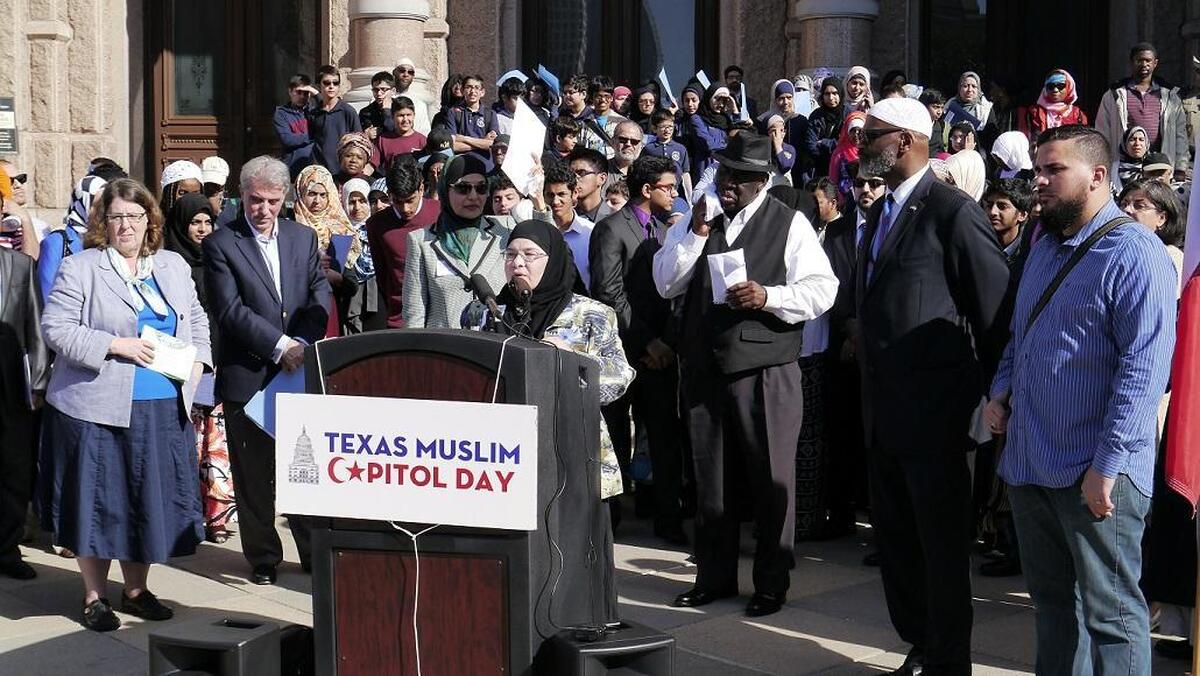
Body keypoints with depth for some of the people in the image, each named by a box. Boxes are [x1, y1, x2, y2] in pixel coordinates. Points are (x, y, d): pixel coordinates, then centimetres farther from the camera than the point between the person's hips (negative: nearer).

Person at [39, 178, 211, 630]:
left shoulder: (174, 266, 13)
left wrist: (197, 360, 3)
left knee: (152, 500, 9)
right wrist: (115, 345, -17)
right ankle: (94, 597, 16)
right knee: (98, 502, 2)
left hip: (163, 410, 5)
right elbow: (56, 329, -9)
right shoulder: (80, 268, -3)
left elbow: (197, 320, 21)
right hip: (97, 407, -4)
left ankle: (136, 589, 25)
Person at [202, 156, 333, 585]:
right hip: (248, 376, -3)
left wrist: (302, 344, -10)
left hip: (300, 371, 3)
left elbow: (321, 296, 6)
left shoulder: (303, 237, 11)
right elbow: (231, 311, -11)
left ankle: (315, 550, 17)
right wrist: (280, 346, -15)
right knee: (254, 473, 5)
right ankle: (263, 558, 16)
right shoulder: (220, 245, -2)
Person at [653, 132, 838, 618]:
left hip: (766, 370, -4)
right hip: (703, 367, 4)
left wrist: (767, 296, -21)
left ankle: (772, 583, 12)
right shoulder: (694, 221, 12)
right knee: (710, 477, 12)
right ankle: (714, 577, 24)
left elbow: (822, 289, -7)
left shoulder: (789, 225, 0)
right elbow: (666, 284, 4)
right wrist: (696, 233, -8)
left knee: (771, 478, 1)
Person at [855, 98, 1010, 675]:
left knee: (941, 538, 2)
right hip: (883, 404, 9)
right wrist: (870, 382, 14)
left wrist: (992, 391, -8)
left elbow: (996, 306, -13)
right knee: (895, 532, 15)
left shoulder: (954, 211, -14)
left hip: (933, 404, -8)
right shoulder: (880, 212, 13)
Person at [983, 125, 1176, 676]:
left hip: (1095, 472, -8)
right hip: (1028, 464, 8)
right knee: (1051, 600, 18)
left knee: (1111, 611, -1)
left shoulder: (1134, 253, -13)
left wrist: (1108, 465, -21)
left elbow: (1144, 367, -19)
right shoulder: (1044, 249, 15)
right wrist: (1001, 392, 6)